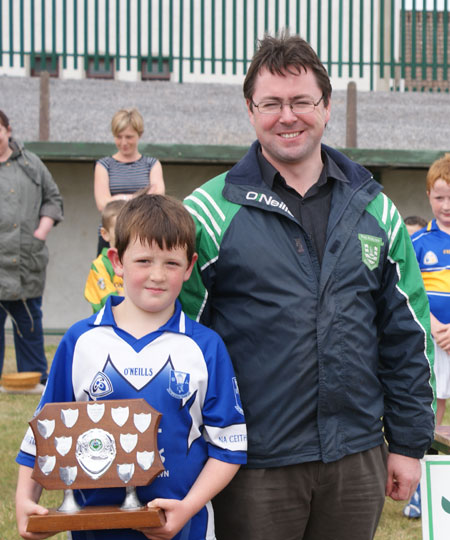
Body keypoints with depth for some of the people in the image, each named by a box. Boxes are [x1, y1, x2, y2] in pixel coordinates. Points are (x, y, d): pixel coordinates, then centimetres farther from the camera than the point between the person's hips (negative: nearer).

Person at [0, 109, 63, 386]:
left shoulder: (31, 163, 11)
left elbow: (53, 198, 16)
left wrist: (41, 232, 3)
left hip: (28, 263, 3)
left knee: (30, 321, 11)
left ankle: (37, 377, 20)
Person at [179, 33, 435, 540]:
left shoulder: (374, 209, 8)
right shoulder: (210, 212, -3)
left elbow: (408, 335, 11)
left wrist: (409, 443, 8)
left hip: (357, 461, 3)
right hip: (253, 467, -3)